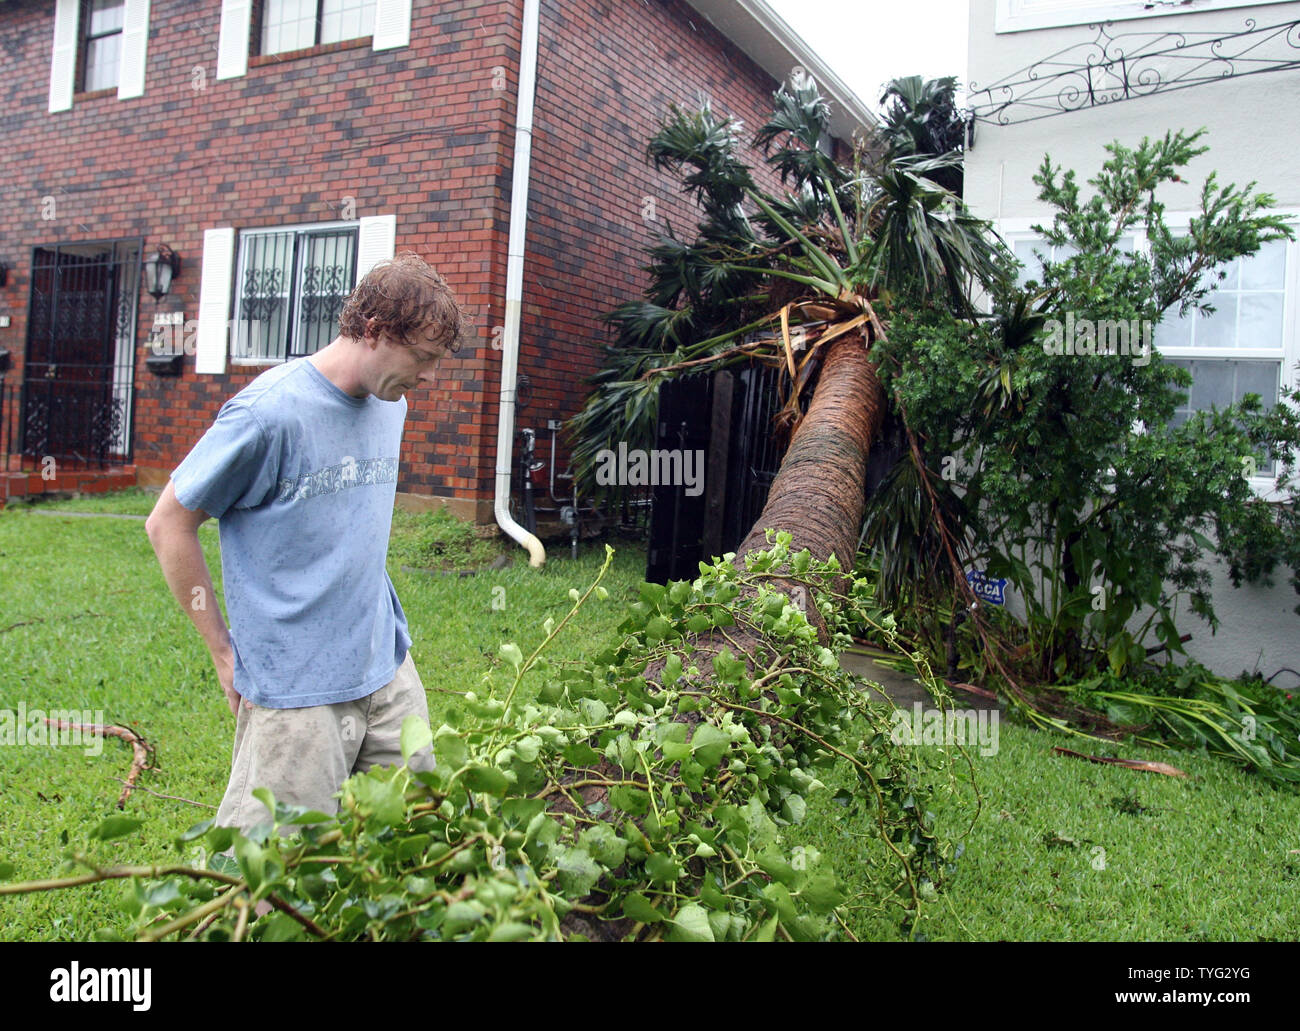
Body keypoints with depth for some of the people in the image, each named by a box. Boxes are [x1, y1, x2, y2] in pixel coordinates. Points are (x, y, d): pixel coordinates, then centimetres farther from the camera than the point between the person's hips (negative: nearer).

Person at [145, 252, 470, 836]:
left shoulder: (391, 404, 7)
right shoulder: (270, 413, -16)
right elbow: (169, 525, -8)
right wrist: (223, 650, -6)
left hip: (388, 667, 7)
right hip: (297, 689, -7)